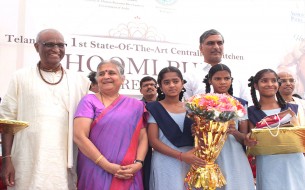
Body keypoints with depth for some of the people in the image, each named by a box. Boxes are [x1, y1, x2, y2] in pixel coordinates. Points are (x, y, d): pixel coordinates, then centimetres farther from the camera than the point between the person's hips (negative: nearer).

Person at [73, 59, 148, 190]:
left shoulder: (136, 106, 8)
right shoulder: (89, 101, 0)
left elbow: (142, 137, 8)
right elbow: (79, 136, -10)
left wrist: (138, 163, -11)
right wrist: (107, 166, -16)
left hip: (128, 175, 3)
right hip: (96, 172, -2)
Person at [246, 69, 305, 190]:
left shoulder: (291, 108, 9)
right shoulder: (251, 112, 2)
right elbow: (252, 138, 2)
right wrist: (249, 142, -18)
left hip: (295, 161, 3)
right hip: (268, 165, -2)